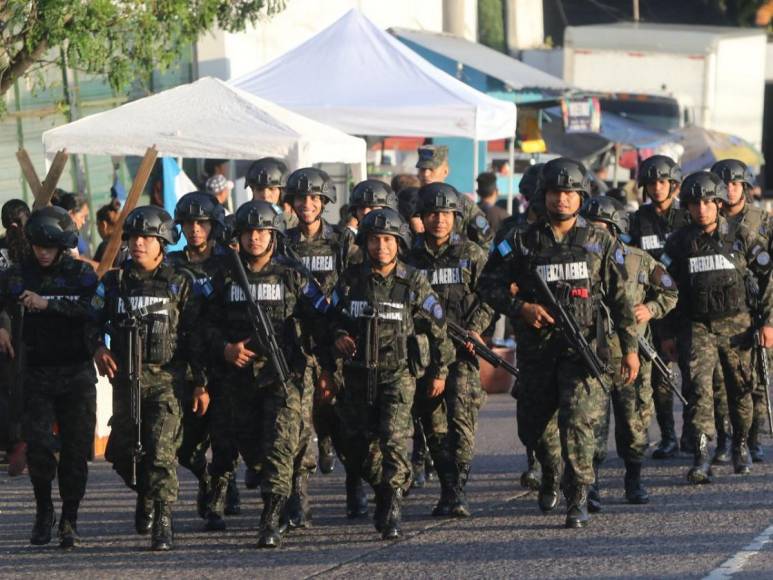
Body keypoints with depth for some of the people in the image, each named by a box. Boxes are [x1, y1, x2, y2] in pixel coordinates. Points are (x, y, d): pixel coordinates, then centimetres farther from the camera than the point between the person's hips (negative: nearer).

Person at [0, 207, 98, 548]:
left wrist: (47, 303, -26)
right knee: (37, 442, -9)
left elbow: (91, 307, -18)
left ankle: (70, 520, 8)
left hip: (77, 374, -1)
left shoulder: (80, 274, -1)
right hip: (37, 373, 1)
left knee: (76, 448, -1)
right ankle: (43, 510, 11)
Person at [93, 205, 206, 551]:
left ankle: (163, 523, -12)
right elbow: (94, 322, 15)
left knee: (162, 451, -14)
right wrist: (98, 349, -6)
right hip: (125, 377, 3)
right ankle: (145, 495, 38)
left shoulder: (179, 285, 2)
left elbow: (194, 336, 3)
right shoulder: (114, 282, 8)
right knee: (122, 453, 8)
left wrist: (201, 384, 1)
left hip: (167, 379, -3)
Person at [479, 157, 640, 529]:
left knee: (579, 421, -16)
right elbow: (489, 284, 6)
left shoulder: (599, 243, 4)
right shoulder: (523, 243, 3)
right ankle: (550, 474, 42)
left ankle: (577, 500, -11)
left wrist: (630, 348, 0)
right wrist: (521, 308, -10)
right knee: (533, 427, 11)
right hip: (536, 348, 2)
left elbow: (620, 299, 6)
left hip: (582, 347, -2)